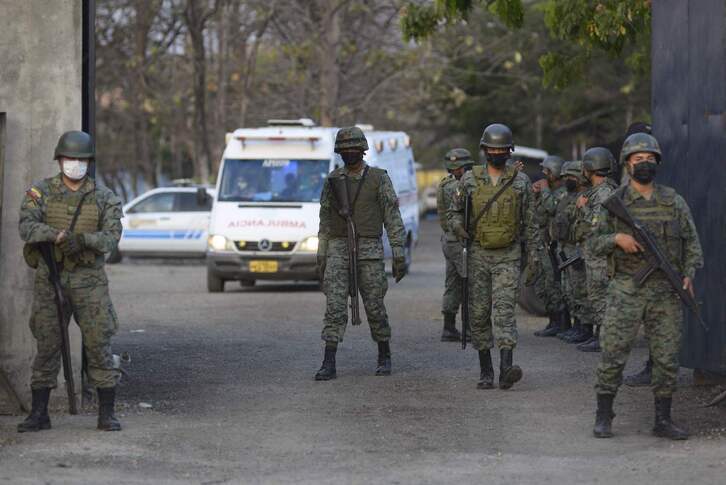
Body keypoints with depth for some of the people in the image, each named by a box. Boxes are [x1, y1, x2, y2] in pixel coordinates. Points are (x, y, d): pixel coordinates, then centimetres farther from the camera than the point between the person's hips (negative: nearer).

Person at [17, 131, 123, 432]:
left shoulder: (104, 198, 2)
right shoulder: (40, 192, 0)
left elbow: (111, 237, -10)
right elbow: (27, 227, -15)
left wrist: (82, 239, -29)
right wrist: (57, 235, -33)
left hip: (89, 280, 0)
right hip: (50, 278, 0)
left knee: (99, 345, -4)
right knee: (47, 346, 4)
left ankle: (107, 415, 3)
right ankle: (39, 415, 12)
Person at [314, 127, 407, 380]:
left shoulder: (379, 179, -1)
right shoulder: (333, 180, 8)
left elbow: (393, 218, -2)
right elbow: (325, 220, 13)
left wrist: (399, 255, -7)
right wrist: (321, 258, 9)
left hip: (369, 252, -2)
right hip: (338, 250, 2)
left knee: (375, 307, 3)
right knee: (334, 307, -8)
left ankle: (384, 357, 22)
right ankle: (329, 364, -10)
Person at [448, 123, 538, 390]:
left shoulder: (521, 181, 3)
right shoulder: (469, 180, 4)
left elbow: (529, 222, 7)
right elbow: (454, 212, 13)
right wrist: (460, 230, -8)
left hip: (508, 256, -2)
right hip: (478, 255, 2)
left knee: (504, 308, -15)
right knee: (479, 313, 4)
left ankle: (506, 368, -25)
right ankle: (485, 370, 14)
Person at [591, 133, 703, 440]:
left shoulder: (673, 202, 6)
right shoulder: (615, 203, 3)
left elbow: (691, 242, 7)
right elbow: (596, 244, 4)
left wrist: (689, 274, -9)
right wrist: (617, 238, -16)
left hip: (666, 291, 2)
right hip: (626, 291, -2)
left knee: (666, 358, 3)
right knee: (613, 355, -3)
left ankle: (663, 420, 12)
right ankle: (603, 417, 7)